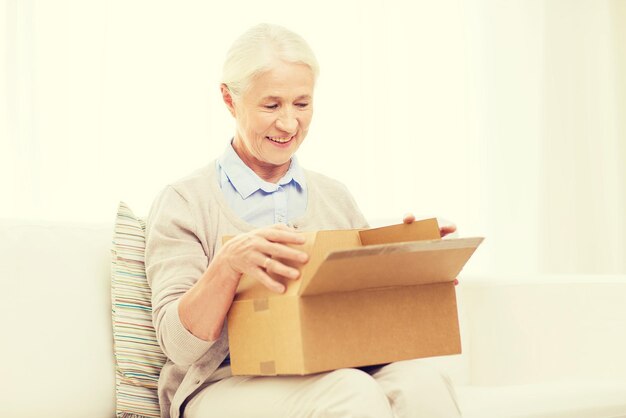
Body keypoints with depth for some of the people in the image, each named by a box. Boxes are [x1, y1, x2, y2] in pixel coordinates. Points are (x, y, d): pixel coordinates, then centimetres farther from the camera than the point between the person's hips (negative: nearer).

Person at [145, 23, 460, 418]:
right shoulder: (184, 202, 2)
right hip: (229, 383, -4)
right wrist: (229, 263, -24)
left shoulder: (335, 197, 16)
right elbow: (179, 345, -6)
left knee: (419, 384, -29)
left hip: (339, 372, 4)